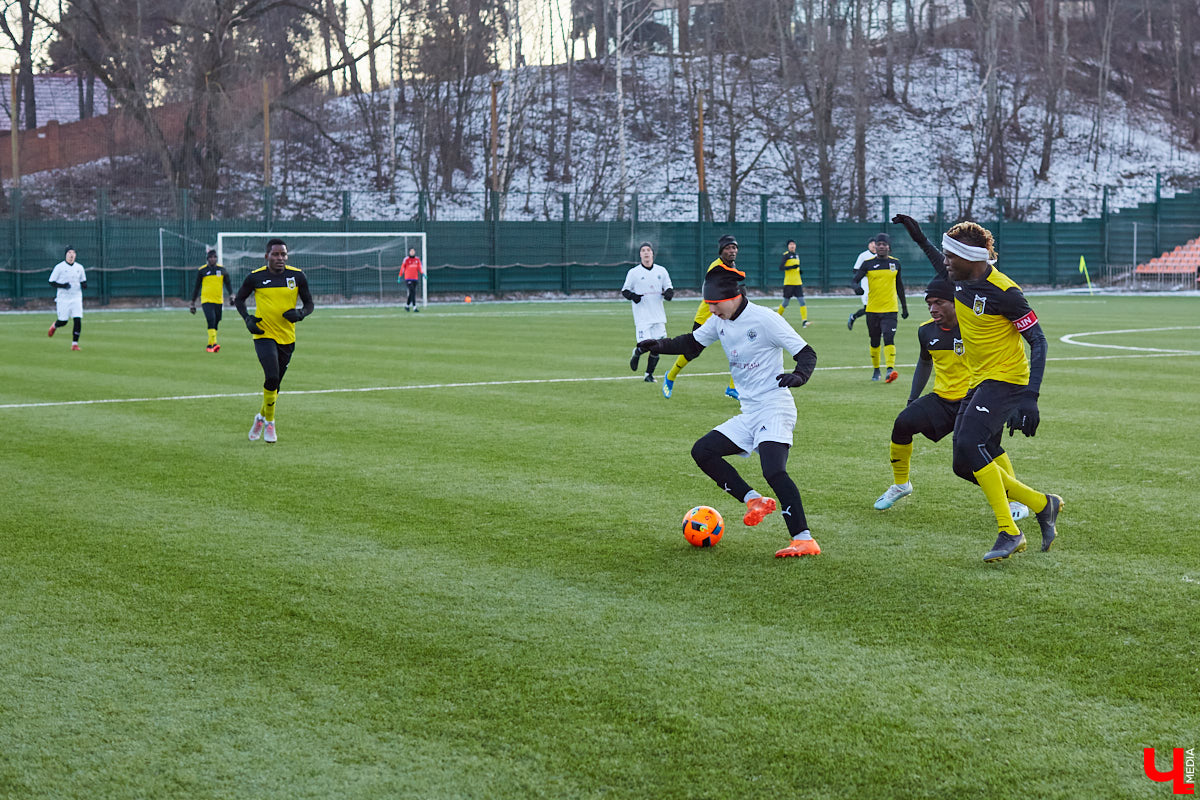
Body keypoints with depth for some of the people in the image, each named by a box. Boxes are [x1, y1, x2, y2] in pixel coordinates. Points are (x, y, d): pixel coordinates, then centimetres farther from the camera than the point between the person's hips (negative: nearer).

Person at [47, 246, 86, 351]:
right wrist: (62, 285, -20)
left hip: (76, 298, 3)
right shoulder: (59, 267, -4)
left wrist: (84, 284, -4)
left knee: (78, 320, -10)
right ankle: (54, 326, 37)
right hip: (63, 298, -3)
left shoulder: (79, 267, 8)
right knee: (63, 321, 1)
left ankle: (75, 343, -2)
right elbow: (51, 282, -4)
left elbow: (83, 280, 20)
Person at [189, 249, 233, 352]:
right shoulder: (202, 270, 2)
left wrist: (231, 294, -8)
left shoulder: (222, 269, 7)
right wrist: (193, 303, 9)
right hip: (206, 300, -3)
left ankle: (209, 345, 19)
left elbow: (228, 283, 10)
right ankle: (214, 343, -27)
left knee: (216, 323, 7)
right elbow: (197, 287, 8)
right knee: (211, 320, -21)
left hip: (219, 301, 3)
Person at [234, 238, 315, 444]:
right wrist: (247, 319, -6)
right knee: (272, 377, -21)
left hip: (287, 338, 3)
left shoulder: (297, 276, 0)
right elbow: (239, 299, 11)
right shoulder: (255, 277, -4)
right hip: (264, 336, -3)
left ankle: (262, 417, 39)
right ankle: (269, 421, -1)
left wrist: (300, 313, -13)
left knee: (274, 383, 12)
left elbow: (309, 303, 8)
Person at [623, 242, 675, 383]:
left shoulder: (661, 271, 7)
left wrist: (669, 293, -7)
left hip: (658, 315, 3)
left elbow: (669, 287, 16)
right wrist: (632, 296, -16)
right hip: (642, 317, -3)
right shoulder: (634, 272, 0)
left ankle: (649, 374, 15)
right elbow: (624, 290, 5)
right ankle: (636, 354, 24)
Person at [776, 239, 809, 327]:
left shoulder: (797, 256, 15)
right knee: (785, 302, 2)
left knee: (802, 301, -9)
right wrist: (792, 267, -22)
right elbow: (781, 267, -13)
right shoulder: (786, 255, -5)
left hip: (798, 283, 5)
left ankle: (804, 321, -14)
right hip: (788, 283, -5)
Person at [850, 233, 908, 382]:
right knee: (874, 341, 10)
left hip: (890, 309, -1)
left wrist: (904, 307, 20)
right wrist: (856, 287, -27)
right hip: (872, 309, 1)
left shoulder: (895, 263, 7)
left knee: (889, 339, -17)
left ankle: (890, 369, -27)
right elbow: (854, 280, -3)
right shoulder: (868, 263, 1)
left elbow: (899, 286, 18)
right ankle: (876, 370, 25)